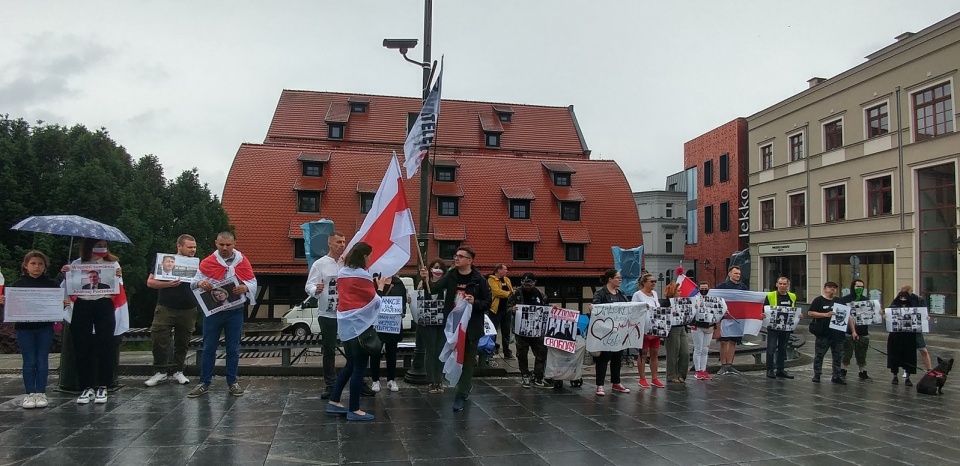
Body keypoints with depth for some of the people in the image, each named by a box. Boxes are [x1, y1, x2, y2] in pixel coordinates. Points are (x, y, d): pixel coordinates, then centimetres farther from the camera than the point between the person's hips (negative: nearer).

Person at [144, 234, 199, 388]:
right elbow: (150, 282, -1)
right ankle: (161, 371, 10)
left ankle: (178, 371, 21)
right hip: (165, 309, -2)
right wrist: (168, 284, -17)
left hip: (188, 310, 2)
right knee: (159, 340, -4)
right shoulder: (165, 260, 1)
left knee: (182, 343, 9)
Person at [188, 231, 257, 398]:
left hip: (235, 311, 0)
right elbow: (195, 280, -3)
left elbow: (253, 283, -1)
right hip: (212, 311, 0)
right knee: (209, 348, 5)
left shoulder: (243, 262, 1)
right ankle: (204, 383, 15)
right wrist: (200, 283, -27)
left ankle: (232, 382, 17)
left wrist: (245, 288, -24)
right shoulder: (207, 262, -1)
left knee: (233, 349, 7)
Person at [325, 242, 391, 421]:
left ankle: (333, 402, 20)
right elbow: (374, 300, -7)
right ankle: (354, 410, 1)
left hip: (345, 323, 9)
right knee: (359, 367, -2)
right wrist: (380, 287, 9)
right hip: (359, 324, -9)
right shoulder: (363, 275, -12)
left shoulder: (342, 273, 12)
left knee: (350, 364, 18)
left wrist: (373, 285, 16)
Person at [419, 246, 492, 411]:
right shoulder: (450, 276, 1)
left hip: (471, 327, -3)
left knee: (467, 361, 4)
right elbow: (434, 288, -13)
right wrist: (425, 279, -32)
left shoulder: (479, 280, -7)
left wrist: (475, 302, -20)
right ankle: (466, 386, 37)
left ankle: (461, 395, 12)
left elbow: (488, 302, -2)